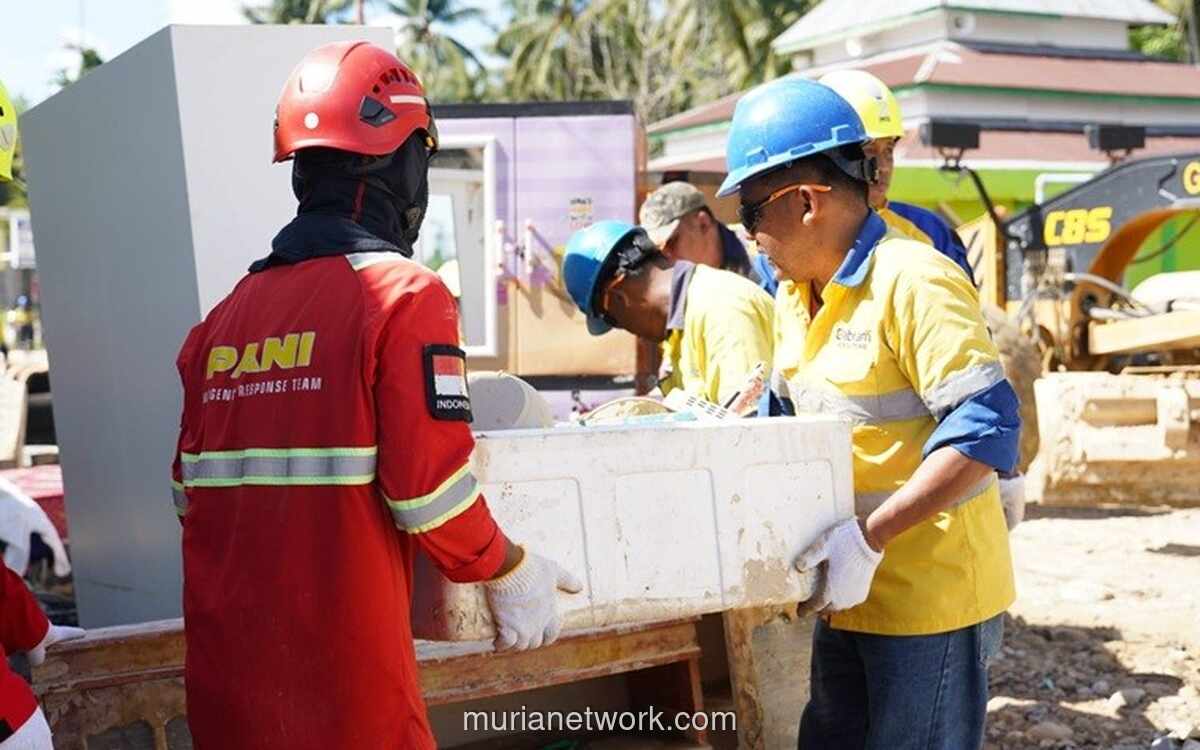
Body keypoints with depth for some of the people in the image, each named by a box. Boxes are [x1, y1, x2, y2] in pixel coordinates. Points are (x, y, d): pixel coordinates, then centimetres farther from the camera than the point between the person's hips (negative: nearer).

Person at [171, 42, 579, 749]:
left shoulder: (225, 315, 7)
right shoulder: (402, 295, -10)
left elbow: (192, 492, 12)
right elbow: (430, 487, -17)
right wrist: (509, 571, 0)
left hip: (224, 665, 6)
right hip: (345, 674, -5)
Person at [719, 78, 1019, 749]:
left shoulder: (914, 282, -18)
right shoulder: (800, 301, 11)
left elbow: (985, 429, -25)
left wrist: (869, 537, -28)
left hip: (933, 595, -9)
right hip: (850, 594, 9)